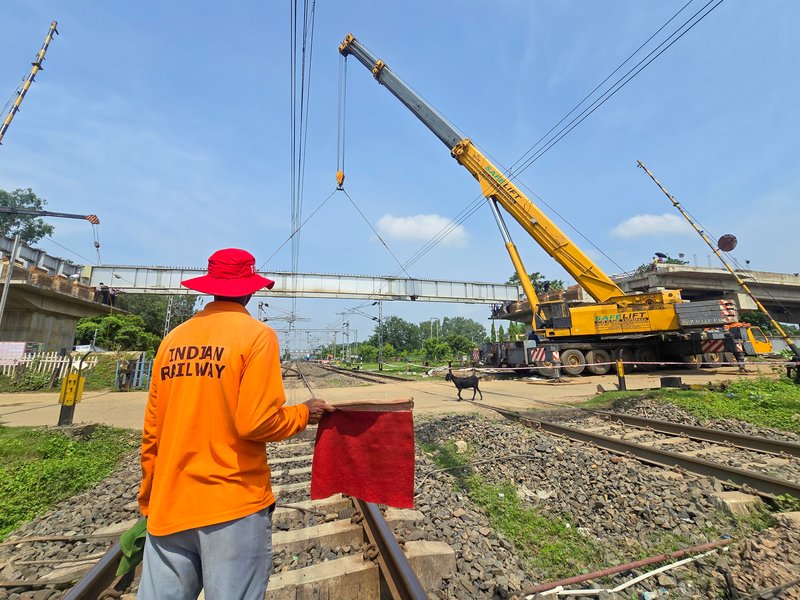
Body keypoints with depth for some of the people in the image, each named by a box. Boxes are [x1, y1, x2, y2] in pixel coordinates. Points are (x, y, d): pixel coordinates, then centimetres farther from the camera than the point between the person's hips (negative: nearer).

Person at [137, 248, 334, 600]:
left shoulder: (173, 339, 4)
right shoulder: (256, 335, -11)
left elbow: (151, 432, 8)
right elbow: (256, 422, -18)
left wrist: (149, 502, 19)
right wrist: (303, 414, 0)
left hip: (168, 506, 5)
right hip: (233, 504, -4)